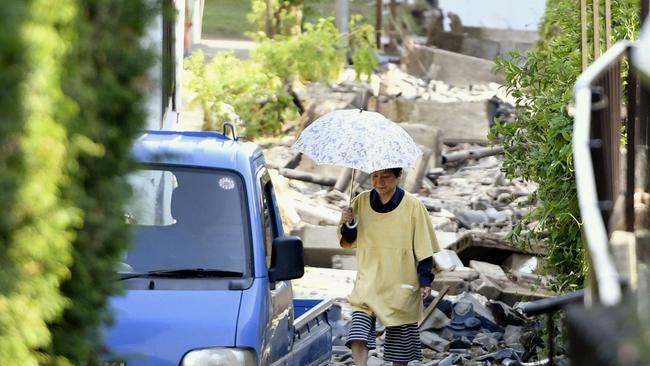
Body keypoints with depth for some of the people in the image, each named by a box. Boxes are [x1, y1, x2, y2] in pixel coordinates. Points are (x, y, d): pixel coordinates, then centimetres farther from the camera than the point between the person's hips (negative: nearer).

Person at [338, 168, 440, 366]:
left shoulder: (412, 206, -5)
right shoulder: (361, 202, 2)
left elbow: (423, 246, -1)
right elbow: (347, 241, 11)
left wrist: (425, 280, -8)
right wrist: (347, 224, -10)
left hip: (401, 285, -2)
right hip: (368, 281, 2)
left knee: (400, 346, 6)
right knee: (358, 336, -17)